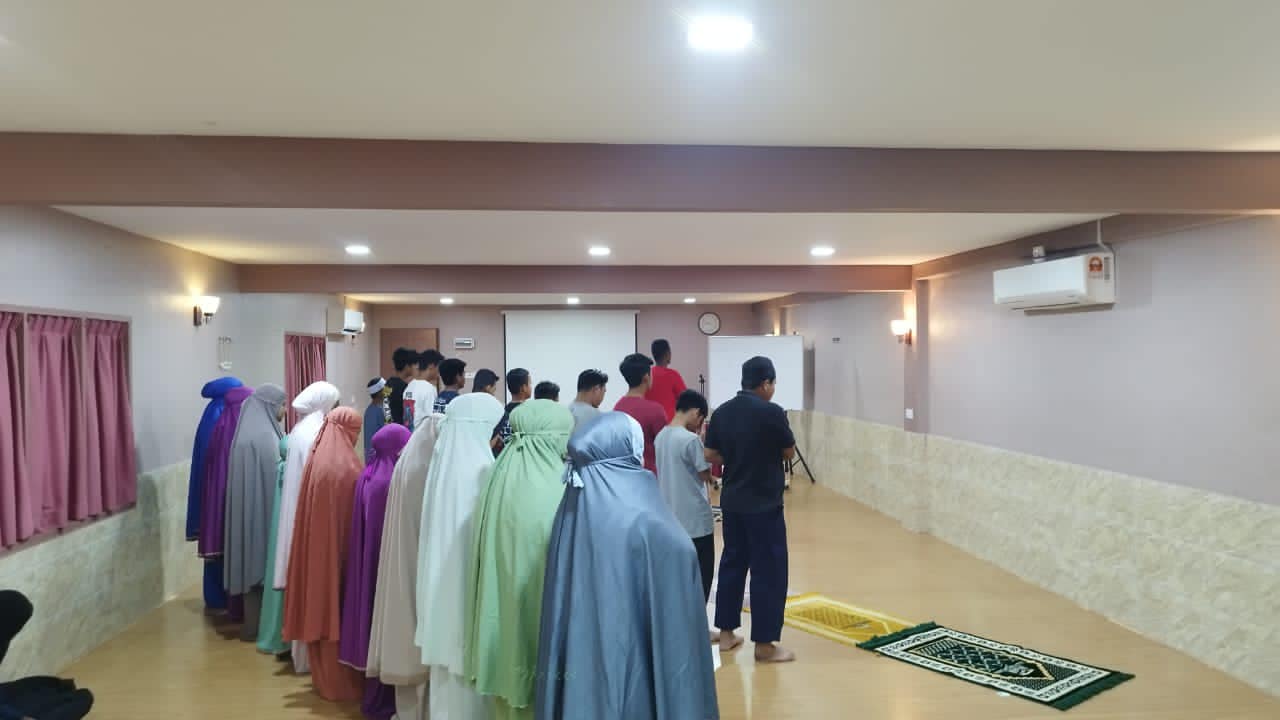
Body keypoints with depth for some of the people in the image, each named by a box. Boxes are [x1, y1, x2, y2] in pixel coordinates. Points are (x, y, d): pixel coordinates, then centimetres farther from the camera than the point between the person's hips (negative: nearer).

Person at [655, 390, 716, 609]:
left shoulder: (660, 437, 6)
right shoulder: (691, 439, -19)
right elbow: (706, 474, -11)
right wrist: (703, 445, -2)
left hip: (670, 517, 8)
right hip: (695, 519, -8)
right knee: (701, 574, 4)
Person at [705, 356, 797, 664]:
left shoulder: (722, 412, 1)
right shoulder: (771, 412, -15)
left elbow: (711, 455, 6)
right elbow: (790, 453, -3)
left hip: (731, 501, 7)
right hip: (764, 504, -6)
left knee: (732, 561, 16)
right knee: (768, 569, 2)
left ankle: (726, 633, 25)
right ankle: (764, 644, 6)